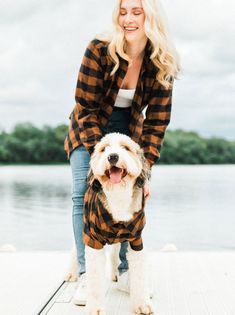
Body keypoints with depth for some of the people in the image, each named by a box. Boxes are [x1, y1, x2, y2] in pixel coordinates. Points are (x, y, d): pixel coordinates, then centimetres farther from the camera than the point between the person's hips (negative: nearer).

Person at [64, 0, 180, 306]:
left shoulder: (162, 64, -17)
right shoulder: (99, 49, -24)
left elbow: (157, 121, -15)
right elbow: (86, 107, -22)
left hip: (128, 131, 2)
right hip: (89, 130, -2)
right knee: (83, 194, -13)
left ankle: (126, 268, 9)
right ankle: (86, 274, -8)